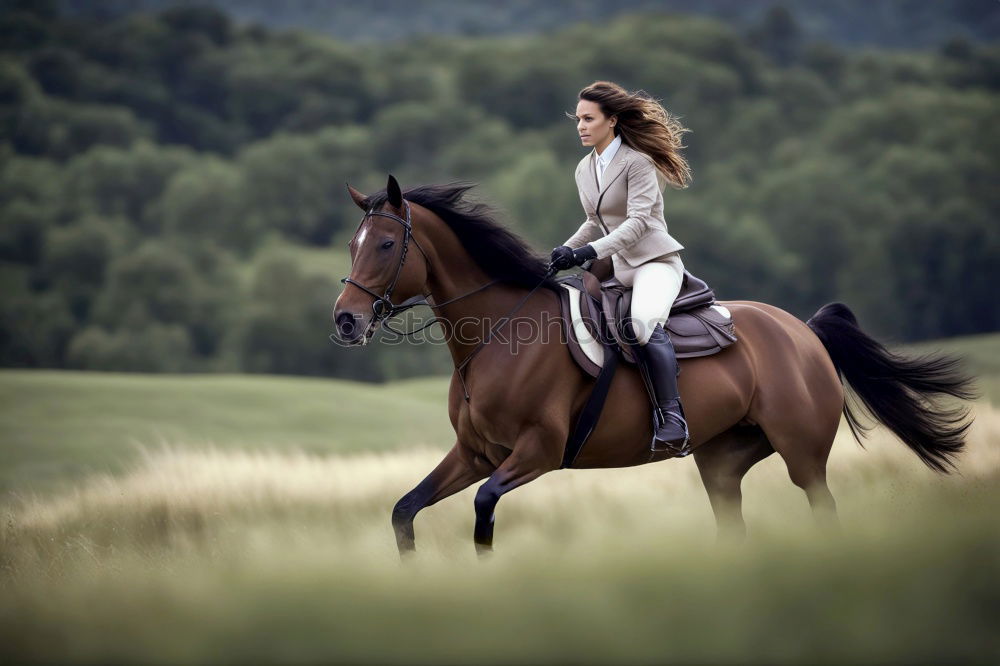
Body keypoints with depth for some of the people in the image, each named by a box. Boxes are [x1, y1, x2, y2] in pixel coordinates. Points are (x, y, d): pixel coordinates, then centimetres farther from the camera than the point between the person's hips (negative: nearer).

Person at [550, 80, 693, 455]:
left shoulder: (637, 163, -10)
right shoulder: (585, 171, 14)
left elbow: (638, 221, -20)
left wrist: (591, 251, -31)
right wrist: (565, 251, 9)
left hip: (655, 260, -9)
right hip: (619, 268, 9)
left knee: (643, 322, -36)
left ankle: (672, 418, -36)